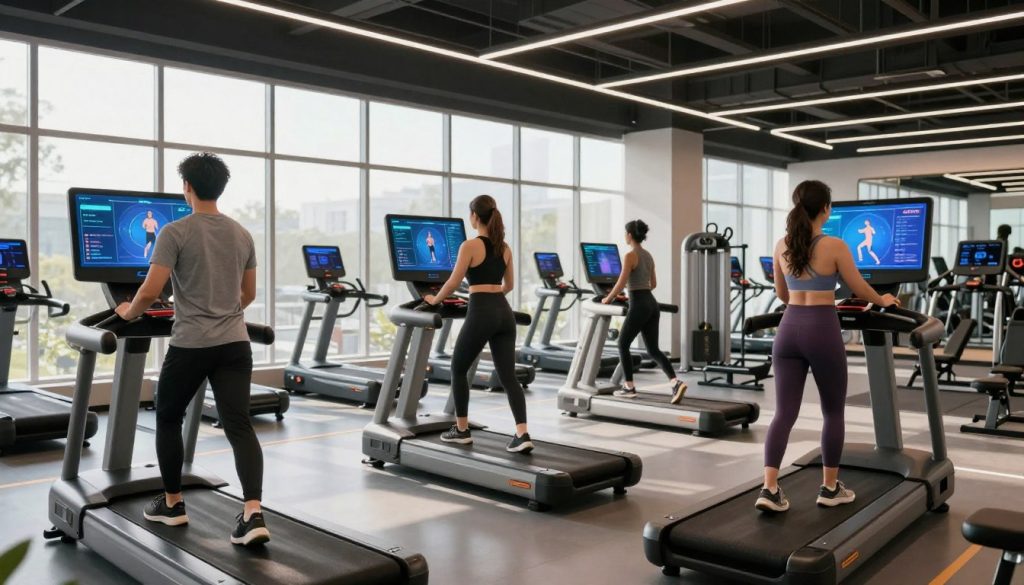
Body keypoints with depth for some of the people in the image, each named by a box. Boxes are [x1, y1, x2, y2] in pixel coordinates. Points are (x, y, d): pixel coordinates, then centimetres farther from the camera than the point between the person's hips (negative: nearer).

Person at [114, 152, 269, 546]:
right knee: (239, 426, -2)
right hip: (235, 343, 4)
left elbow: (150, 292, -12)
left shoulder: (175, 232, -8)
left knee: (168, 419, 18)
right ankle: (253, 514, -14)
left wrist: (129, 313, 9)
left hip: (191, 345, -4)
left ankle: (172, 504, 28)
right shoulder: (242, 235, 11)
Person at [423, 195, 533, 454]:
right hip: (504, 312, 6)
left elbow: (453, 282, -5)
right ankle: (522, 434, -8)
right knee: (508, 376, 4)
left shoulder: (470, 246, -6)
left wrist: (434, 300, 11)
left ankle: (462, 430, 21)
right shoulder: (504, 247, 14)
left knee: (458, 369, 14)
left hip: (481, 313, -6)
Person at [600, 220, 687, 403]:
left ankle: (629, 387, 14)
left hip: (639, 305, -8)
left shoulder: (630, 255, -11)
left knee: (623, 345, 9)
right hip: (652, 304, 8)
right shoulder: (648, 255, 15)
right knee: (653, 349, 8)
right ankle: (676, 383, -8)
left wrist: (608, 299, -1)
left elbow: (621, 283, -15)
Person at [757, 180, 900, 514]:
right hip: (822, 330, -4)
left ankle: (770, 489, -5)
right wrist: (883, 301, 24)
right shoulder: (834, 246, -8)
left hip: (789, 329, 4)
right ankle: (830, 488, 22)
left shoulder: (781, 246, 6)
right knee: (833, 412, 13)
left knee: (784, 412, 4)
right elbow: (860, 290, 3)